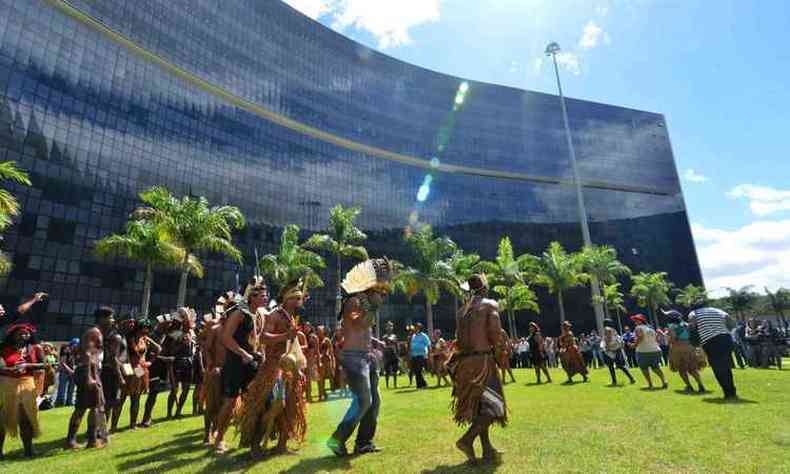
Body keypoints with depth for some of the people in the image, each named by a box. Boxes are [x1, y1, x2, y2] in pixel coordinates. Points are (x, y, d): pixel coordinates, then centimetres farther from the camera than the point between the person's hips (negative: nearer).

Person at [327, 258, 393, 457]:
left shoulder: (366, 303, 16)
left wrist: (375, 341, 13)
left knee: (374, 400, 9)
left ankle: (364, 442, 19)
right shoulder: (354, 301, -12)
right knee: (363, 400, -13)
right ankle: (337, 439, -1)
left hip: (366, 357, 10)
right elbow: (356, 325, -29)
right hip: (354, 357, -10)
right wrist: (372, 307, -24)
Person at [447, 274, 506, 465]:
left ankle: (488, 450, 23)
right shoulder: (490, 304, -4)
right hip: (482, 359, -7)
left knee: (478, 406, 16)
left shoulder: (461, 311, 13)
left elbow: (459, 340, 11)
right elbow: (495, 332, -14)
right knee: (493, 405, 3)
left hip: (464, 361, 7)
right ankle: (467, 439, -11)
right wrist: (493, 344, 5)